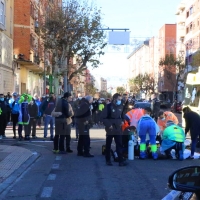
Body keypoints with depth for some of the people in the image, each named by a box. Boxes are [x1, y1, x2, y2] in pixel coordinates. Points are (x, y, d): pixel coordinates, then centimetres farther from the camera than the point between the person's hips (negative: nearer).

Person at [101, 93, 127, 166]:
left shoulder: (120, 106, 5)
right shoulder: (108, 106, -10)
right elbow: (103, 117, -10)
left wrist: (122, 121, 5)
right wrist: (108, 125, -17)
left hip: (118, 129, 4)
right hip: (110, 129, -4)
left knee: (119, 145, -2)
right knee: (108, 145, 8)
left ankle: (121, 161, -2)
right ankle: (108, 160, 18)